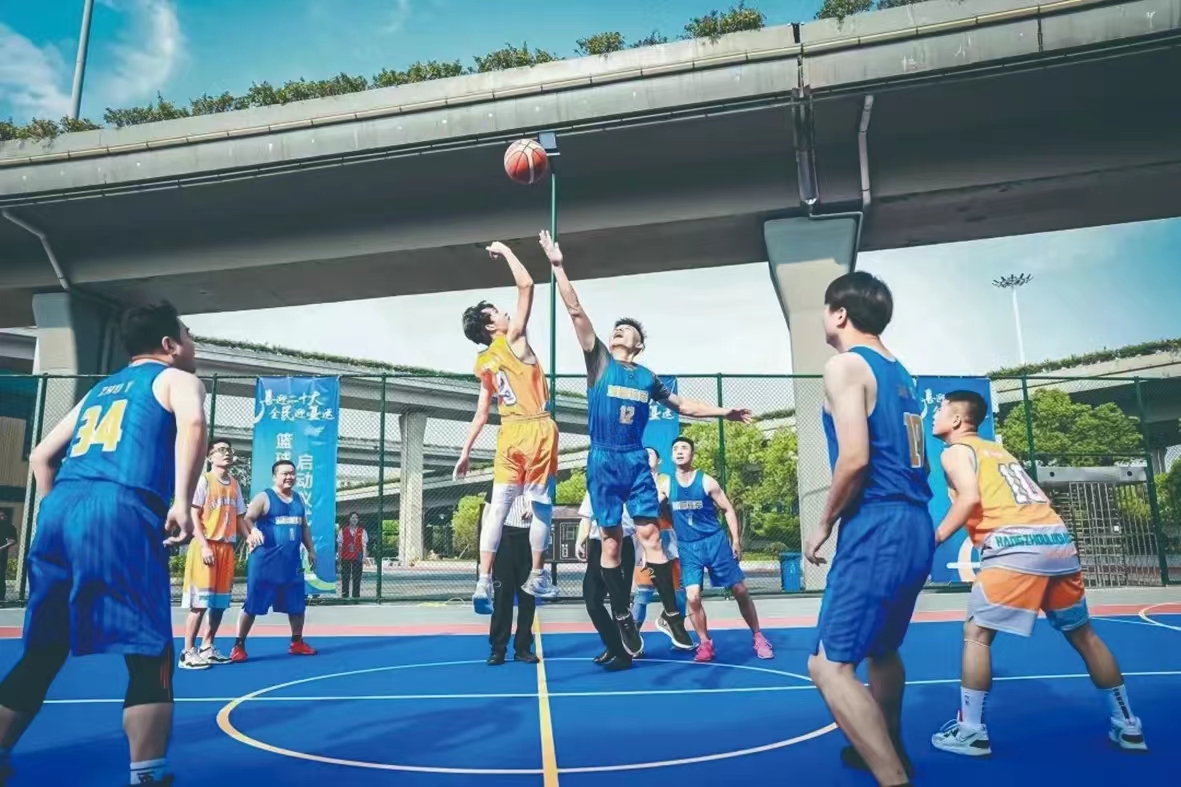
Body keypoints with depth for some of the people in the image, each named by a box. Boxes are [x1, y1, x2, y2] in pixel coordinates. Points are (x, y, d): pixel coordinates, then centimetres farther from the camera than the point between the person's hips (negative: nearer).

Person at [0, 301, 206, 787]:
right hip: (120, 512, -7)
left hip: (60, 509, 7)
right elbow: (192, 424, -13)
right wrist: (182, 503, -18)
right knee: (150, 658, -1)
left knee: (41, 654, 17)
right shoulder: (177, 379, 11)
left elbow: (41, 457, 31)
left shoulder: (100, 390, 32)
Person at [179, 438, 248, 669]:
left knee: (220, 603, 9)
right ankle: (188, 653, 1)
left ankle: (207, 648, 19)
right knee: (200, 602, -7)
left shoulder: (234, 484, 15)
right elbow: (193, 516, -9)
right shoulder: (203, 480, -4)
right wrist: (204, 545, -17)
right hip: (206, 547, -6)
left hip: (226, 548, 7)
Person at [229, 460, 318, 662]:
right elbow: (246, 519, -14)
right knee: (253, 605, -3)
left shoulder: (299, 499, 14)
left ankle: (297, 643, 25)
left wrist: (311, 550, 17)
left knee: (297, 604, 11)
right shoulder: (264, 498, -5)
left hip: (292, 561, 6)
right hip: (265, 561, -6)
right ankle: (238, 646, 7)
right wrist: (252, 531, -35)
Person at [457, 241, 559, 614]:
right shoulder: (512, 339, -6)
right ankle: (537, 577, 15)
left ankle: (484, 581, -2)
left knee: (498, 506, 4)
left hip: (509, 433, 5)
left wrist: (466, 451, 17)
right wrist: (505, 251, 4)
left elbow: (481, 413, 10)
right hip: (536, 429, -5)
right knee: (541, 505, 6)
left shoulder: (483, 363, 11)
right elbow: (526, 285, -7)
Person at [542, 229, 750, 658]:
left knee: (650, 535, -3)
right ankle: (624, 618, 14)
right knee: (611, 541, 3)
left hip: (636, 461, 2)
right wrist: (558, 266, -8)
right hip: (602, 462, -1)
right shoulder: (599, 360, 4)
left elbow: (682, 406, 24)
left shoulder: (647, 377, 12)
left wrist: (724, 411, 20)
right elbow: (576, 311, -3)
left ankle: (672, 612, 6)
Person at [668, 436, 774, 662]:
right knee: (692, 597, -11)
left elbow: (728, 509, 1)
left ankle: (758, 637, 19)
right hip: (687, 547, 1)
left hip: (715, 541, -1)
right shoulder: (667, 485, 0)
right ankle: (705, 644, 7)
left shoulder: (706, 481, -6)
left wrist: (736, 540, -4)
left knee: (740, 590, 2)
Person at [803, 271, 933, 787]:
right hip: (914, 526, 10)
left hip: (877, 528, -10)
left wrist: (824, 523, -7)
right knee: (881, 648, 27)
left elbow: (855, 458, -19)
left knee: (830, 665, -7)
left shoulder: (845, 364, -8)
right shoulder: (899, 371, 18)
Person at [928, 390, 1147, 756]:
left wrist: (935, 538, -9)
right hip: (1058, 539, 8)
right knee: (1083, 634, 20)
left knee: (976, 634, 1)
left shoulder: (955, 451, 4)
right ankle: (1127, 727, 28)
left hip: (1017, 545, -8)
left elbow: (971, 496, -12)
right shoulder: (998, 450, 27)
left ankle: (970, 732, 2)